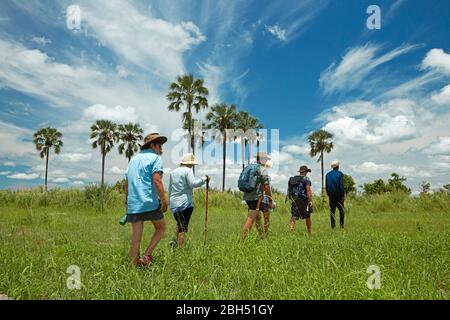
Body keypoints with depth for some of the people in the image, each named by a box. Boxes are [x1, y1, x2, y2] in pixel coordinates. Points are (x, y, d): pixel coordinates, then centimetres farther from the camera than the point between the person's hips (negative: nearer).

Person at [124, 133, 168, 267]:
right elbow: (156, 180, -16)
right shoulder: (155, 158, -1)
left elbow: (126, 183, 21)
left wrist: (127, 202, 27)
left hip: (133, 204, 6)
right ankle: (147, 256, 5)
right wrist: (164, 200, -18)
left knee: (136, 237, 9)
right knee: (161, 227, 14)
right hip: (150, 202, -6)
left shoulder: (134, 159, 21)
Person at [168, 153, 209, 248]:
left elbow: (169, 188, 19)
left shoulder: (173, 172, 15)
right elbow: (193, 183, -17)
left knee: (180, 224, 21)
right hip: (186, 203, -6)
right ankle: (180, 247, -1)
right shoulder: (188, 171, -5)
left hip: (174, 203, 6)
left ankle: (176, 240, 4)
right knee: (183, 227, 1)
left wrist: (170, 201, 25)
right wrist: (204, 179, -7)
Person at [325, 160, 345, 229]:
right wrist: (343, 195, -8)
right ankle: (341, 225, 5)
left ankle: (333, 226, 4)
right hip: (338, 195, -4)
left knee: (332, 211, 6)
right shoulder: (340, 174, -7)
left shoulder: (327, 174, 7)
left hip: (331, 195, 4)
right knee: (341, 210, 8)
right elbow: (341, 185, -12)